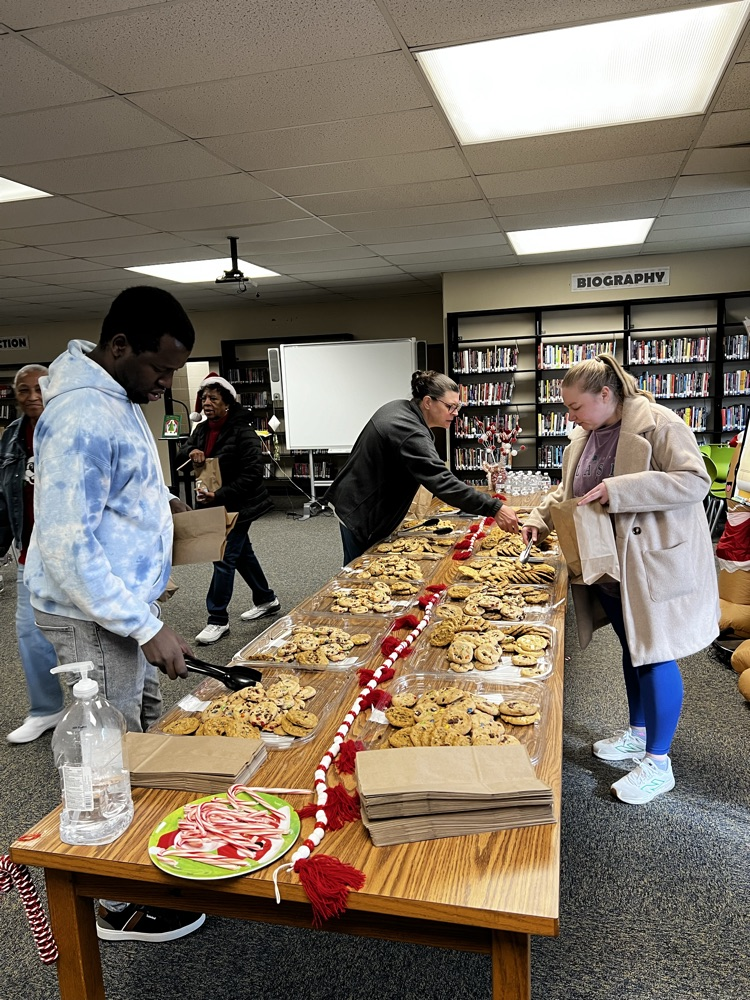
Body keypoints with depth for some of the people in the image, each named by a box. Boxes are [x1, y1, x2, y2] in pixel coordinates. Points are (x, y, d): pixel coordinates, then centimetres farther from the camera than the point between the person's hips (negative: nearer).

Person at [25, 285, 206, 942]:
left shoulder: (121, 400, 10)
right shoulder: (83, 416, -23)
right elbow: (65, 545, -25)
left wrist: (155, 501, 10)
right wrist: (146, 627, -24)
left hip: (128, 604, 10)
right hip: (94, 617, -10)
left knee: (147, 735, 20)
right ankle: (119, 906, 24)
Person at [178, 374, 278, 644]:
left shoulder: (242, 432, -18)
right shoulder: (202, 430, 7)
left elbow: (253, 473, -23)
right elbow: (180, 458, 9)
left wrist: (220, 495, -27)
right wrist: (190, 454, -16)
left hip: (238, 506, -8)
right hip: (215, 504, 9)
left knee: (224, 558, -6)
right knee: (242, 553, 19)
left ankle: (218, 620, 5)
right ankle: (267, 600, 36)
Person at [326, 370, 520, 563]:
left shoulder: (398, 408, 3)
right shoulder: (412, 435, -28)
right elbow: (442, 482, -36)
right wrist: (494, 508, -38)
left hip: (353, 501, 10)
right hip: (361, 513, -10)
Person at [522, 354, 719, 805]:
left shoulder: (660, 424, -16)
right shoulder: (585, 434, 9)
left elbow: (695, 481, -23)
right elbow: (568, 489, 19)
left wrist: (619, 489, -29)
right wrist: (540, 518, 3)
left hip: (655, 561, -7)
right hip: (609, 564, 8)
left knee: (653, 654, -2)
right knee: (632, 648, 19)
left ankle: (658, 762, 12)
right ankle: (638, 734, 36)